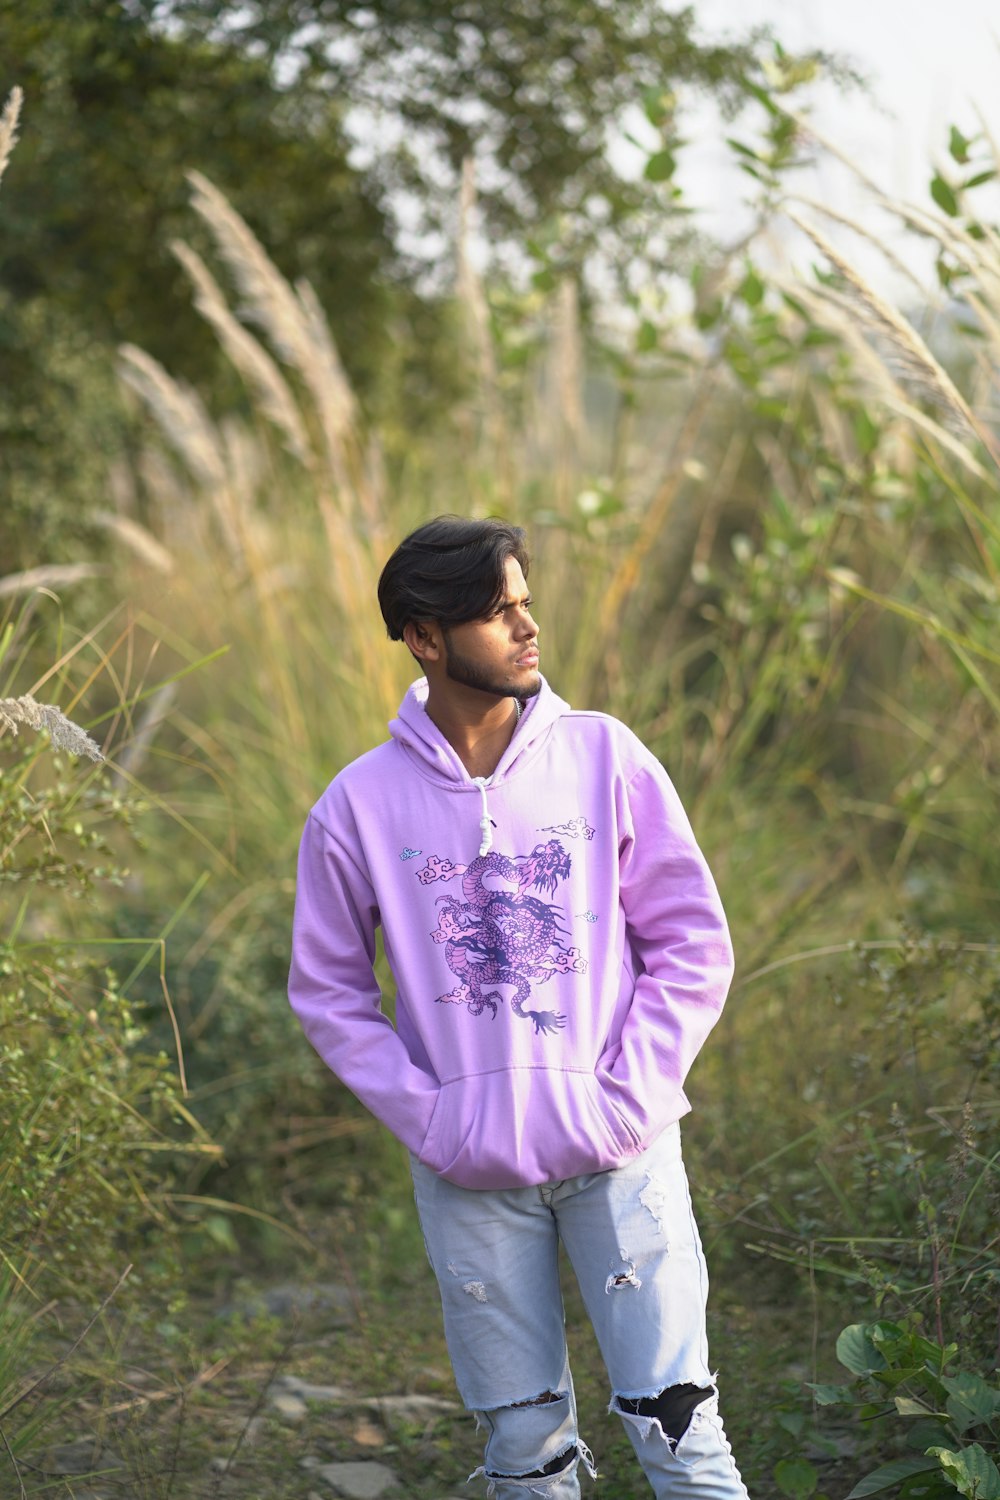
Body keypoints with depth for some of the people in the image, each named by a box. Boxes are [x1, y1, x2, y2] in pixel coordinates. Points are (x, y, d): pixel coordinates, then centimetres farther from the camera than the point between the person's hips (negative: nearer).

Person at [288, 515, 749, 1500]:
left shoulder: (604, 757, -1)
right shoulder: (359, 806, -2)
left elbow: (693, 944, 2)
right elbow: (328, 991, 6)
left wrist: (630, 1096, -7)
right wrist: (429, 1121, -4)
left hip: (620, 1155, 0)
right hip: (469, 1177, 0)